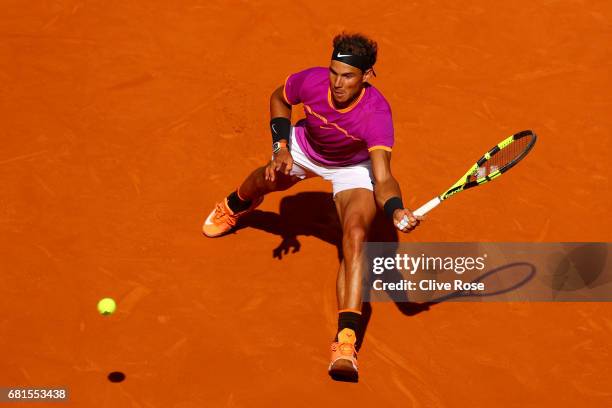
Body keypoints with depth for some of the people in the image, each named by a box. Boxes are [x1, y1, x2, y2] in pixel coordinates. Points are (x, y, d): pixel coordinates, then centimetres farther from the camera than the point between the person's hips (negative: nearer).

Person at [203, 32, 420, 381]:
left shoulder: (376, 113, -43)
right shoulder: (311, 81, -35)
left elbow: (382, 179, -50)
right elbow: (279, 99, -9)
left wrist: (397, 211, -70)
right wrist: (281, 148, -19)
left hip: (354, 167, -3)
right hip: (306, 146, 4)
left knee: (355, 238, -25)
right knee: (269, 180, 29)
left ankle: (346, 342, -31)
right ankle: (236, 206, 72)